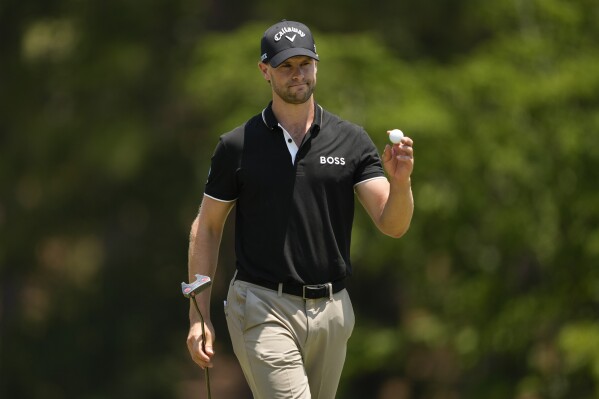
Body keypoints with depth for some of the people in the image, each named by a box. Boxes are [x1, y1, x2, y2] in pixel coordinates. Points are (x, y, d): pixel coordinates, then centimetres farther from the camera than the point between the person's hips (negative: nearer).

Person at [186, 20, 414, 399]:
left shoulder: (352, 140, 4)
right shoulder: (237, 146, 0)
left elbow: (393, 224, -3)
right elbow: (207, 227, 6)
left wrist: (400, 181, -25)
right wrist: (199, 316, 0)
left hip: (331, 311, 3)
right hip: (263, 309, -3)